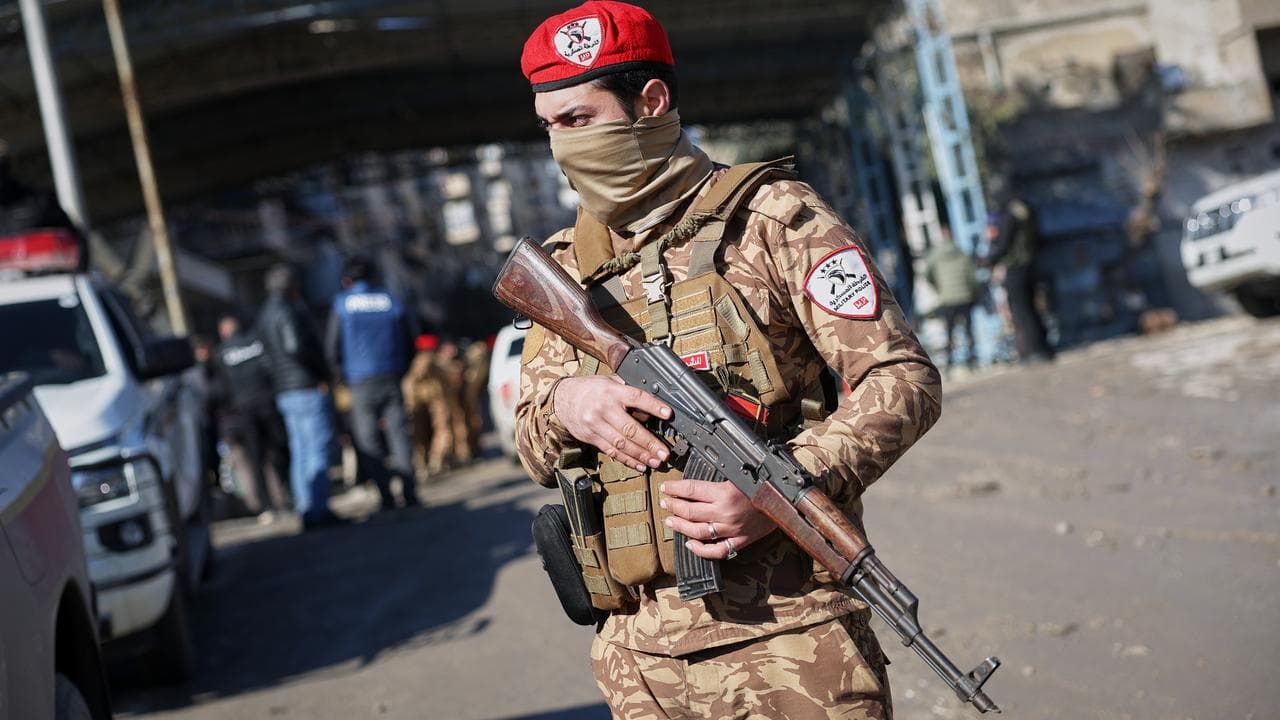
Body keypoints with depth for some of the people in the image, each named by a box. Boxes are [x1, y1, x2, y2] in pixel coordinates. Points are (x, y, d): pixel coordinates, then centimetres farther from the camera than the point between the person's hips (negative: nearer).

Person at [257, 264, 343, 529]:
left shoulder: (264, 315, 17)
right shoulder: (288, 311, -12)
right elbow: (296, 348, -25)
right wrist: (321, 375, -13)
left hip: (285, 394, 9)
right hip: (307, 389, -9)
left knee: (300, 452, 10)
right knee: (318, 449, -7)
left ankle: (306, 509, 11)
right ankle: (319, 509, -10)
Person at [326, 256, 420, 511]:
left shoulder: (342, 305, -1)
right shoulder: (391, 301, 7)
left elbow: (332, 348, 0)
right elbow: (408, 343, 9)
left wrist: (345, 374, 14)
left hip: (361, 383, -2)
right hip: (392, 379, 2)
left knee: (368, 442, 3)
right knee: (398, 433, 5)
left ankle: (386, 497, -2)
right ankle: (410, 492, -2)